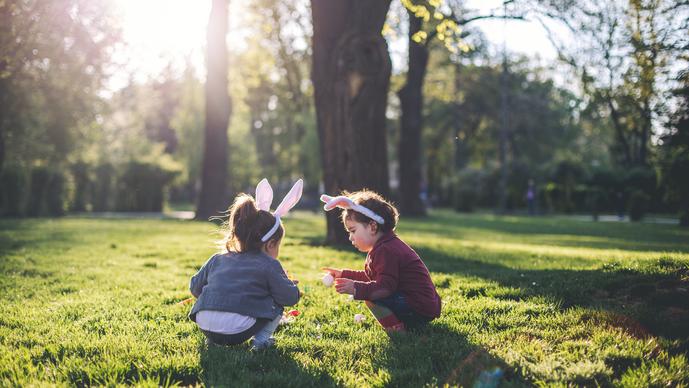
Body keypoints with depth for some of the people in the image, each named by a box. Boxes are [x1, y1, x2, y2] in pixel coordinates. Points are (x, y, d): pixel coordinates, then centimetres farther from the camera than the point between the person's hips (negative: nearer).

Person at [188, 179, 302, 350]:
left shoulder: (217, 260, 18)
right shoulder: (269, 265, 5)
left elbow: (195, 287, 25)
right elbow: (291, 297, 3)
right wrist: (290, 284, 27)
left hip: (204, 325, 5)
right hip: (238, 332, -5)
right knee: (277, 304, 16)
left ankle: (212, 338, 21)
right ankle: (261, 339, 3)